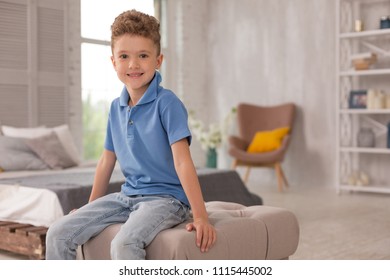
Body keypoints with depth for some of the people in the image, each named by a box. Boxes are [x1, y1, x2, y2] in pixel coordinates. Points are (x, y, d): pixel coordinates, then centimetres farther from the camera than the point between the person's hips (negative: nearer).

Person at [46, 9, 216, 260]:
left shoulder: (167, 103, -12)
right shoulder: (116, 108, 8)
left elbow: (182, 160, -19)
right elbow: (107, 160, 17)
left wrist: (201, 217, -24)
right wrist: (90, 208, 24)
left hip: (165, 196, -7)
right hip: (127, 196, 7)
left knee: (124, 244, -34)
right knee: (58, 234, -3)